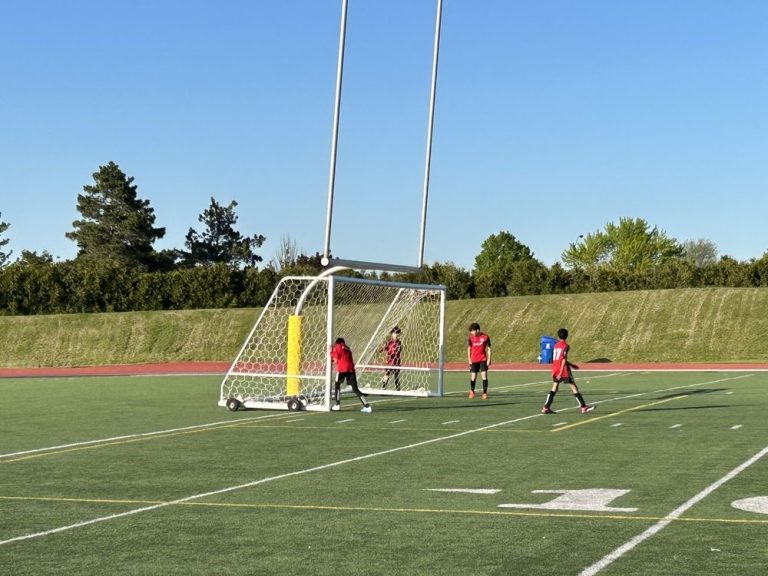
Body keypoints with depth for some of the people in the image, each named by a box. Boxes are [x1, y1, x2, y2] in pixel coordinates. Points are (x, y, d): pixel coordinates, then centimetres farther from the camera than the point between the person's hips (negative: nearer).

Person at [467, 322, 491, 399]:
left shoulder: (485, 337, -6)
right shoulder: (471, 337, -1)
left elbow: (488, 348, 2)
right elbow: (469, 348, 8)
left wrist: (489, 359, -3)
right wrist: (469, 360, 2)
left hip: (483, 359, -1)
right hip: (474, 360, 2)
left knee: (484, 375, -10)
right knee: (473, 376, 1)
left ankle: (485, 393, -4)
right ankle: (472, 391, 23)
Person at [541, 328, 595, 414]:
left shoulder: (556, 345, 12)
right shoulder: (565, 346, -9)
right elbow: (564, 360, -17)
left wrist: (571, 365, 30)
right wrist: (561, 373, -20)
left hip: (555, 370, 6)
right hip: (564, 370, -6)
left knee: (554, 388, 11)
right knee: (574, 387, 0)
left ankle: (546, 408, 3)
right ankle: (583, 407, 2)